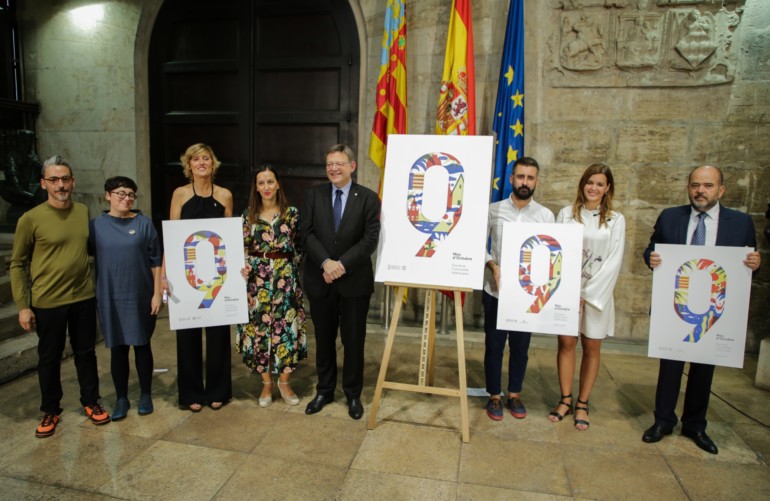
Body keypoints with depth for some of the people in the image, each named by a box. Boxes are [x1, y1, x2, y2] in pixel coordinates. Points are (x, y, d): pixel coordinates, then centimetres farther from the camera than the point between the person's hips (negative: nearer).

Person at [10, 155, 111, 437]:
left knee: (86, 353, 14)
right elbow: (17, 264, -3)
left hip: (84, 298, 3)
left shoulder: (84, 212, 2)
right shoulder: (30, 219, -10)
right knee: (49, 358, 11)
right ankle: (50, 410, 30)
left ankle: (91, 402, 31)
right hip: (47, 302, -3)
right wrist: (22, 305, -7)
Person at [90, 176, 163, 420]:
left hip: (141, 296, -1)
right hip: (110, 297, 1)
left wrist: (157, 293, -5)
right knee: (117, 348, 9)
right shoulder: (96, 225, 0)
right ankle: (121, 398, 24)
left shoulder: (144, 223, -2)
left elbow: (156, 260, -1)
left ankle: (145, 395, 25)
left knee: (142, 345, 10)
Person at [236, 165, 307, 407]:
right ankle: (267, 384, 21)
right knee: (259, 328, 5)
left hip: (285, 278, -1)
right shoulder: (249, 214, 5)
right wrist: (244, 267, -11)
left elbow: (298, 247, 6)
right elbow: (243, 248, 5)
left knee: (286, 328, 1)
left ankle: (284, 382, 19)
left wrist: (292, 268, -1)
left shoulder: (291, 213, 1)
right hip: (257, 279, 1)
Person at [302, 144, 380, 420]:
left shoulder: (368, 198, -2)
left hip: (354, 280, -2)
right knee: (323, 338, 14)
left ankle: (353, 394, 26)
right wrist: (326, 262, -18)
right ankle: (324, 390, 32)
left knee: (353, 340, 8)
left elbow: (370, 239, -9)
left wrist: (342, 264, -19)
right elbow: (307, 233, -3)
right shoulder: (313, 194, 4)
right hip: (320, 279, 2)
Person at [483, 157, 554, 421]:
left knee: (520, 346, 13)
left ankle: (514, 394, 32)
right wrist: (492, 265, -15)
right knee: (494, 345, 8)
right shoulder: (494, 210, -2)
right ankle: (494, 396, 25)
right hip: (495, 291, -1)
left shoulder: (545, 216, 1)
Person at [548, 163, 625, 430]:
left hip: (597, 292, 0)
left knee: (591, 348, 6)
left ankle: (582, 403, 19)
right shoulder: (566, 214, 4)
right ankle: (565, 400, 18)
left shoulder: (616, 220, 3)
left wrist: (588, 294, -9)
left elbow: (614, 261, -2)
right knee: (566, 343, 4)